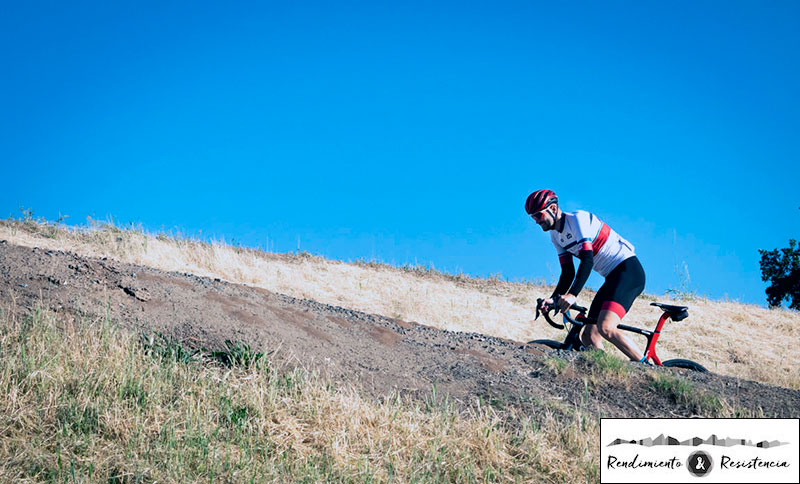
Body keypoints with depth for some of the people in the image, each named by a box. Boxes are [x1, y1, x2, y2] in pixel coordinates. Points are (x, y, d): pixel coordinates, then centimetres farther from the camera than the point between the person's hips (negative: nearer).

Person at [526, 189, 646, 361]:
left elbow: (587, 260, -26)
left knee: (605, 327, -26)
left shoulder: (577, 218, -15)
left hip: (628, 269, -9)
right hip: (612, 276, 9)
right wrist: (554, 299, -6)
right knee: (588, 338, 0)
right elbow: (568, 273, 10)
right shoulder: (555, 235, 11)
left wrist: (572, 295, -36)